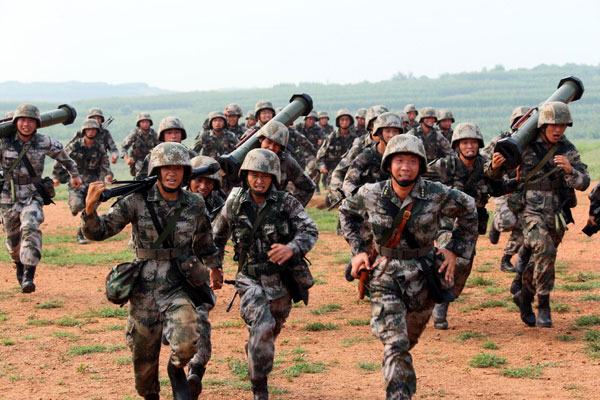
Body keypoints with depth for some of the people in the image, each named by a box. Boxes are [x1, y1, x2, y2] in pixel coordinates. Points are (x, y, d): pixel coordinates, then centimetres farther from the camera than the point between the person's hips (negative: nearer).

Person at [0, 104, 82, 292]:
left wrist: (74, 173, 24)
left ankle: (28, 277, -31)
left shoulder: (44, 143, -6)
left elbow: (61, 153, 14)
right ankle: (20, 265, 46)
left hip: (32, 196, -1)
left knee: (31, 229, -26)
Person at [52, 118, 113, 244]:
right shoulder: (75, 145, -7)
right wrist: (56, 176, 2)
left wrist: (108, 174, -10)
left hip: (92, 181, 3)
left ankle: (81, 234, 13)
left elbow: (105, 164, 11)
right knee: (78, 205, -23)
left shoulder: (100, 148, 3)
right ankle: (72, 203, 16)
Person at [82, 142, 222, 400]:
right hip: (145, 289, 0)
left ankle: (176, 369, 11)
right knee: (144, 358, 10)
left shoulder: (194, 204, 1)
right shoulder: (138, 202, -6)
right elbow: (99, 231, -9)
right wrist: (90, 207, -29)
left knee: (188, 343, -25)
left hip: (180, 287, 0)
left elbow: (204, 241, 21)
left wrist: (215, 267, 33)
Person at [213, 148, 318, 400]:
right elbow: (219, 235, 13)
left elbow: (310, 231, -17)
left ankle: (256, 370, 52)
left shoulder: (286, 202, -8)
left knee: (270, 332, 19)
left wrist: (291, 248, -37)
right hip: (250, 280, -1)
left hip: (281, 281, 1)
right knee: (261, 325, -25)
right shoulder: (235, 204, -3)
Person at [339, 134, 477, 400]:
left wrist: (455, 250, 2)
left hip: (421, 277, 1)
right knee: (394, 345, -14)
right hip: (384, 277, -1)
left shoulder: (437, 195, -12)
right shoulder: (371, 195, -8)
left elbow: (468, 211, 6)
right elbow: (346, 213, 13)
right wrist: (357, 249, 5)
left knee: (408, 341, 19)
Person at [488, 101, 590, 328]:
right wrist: (495, 165, -21)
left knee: (540, 260, 14)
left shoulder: (568, 150, 1)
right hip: (531, 210, -4)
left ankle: (524, 296, 40)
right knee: (545, 251, -25)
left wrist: (570, 170, -27)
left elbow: (584, 183, -6)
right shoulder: (525, 146, -6)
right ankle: (543, 305, -14)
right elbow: (494, 173, 3)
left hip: (557, 214, 4)